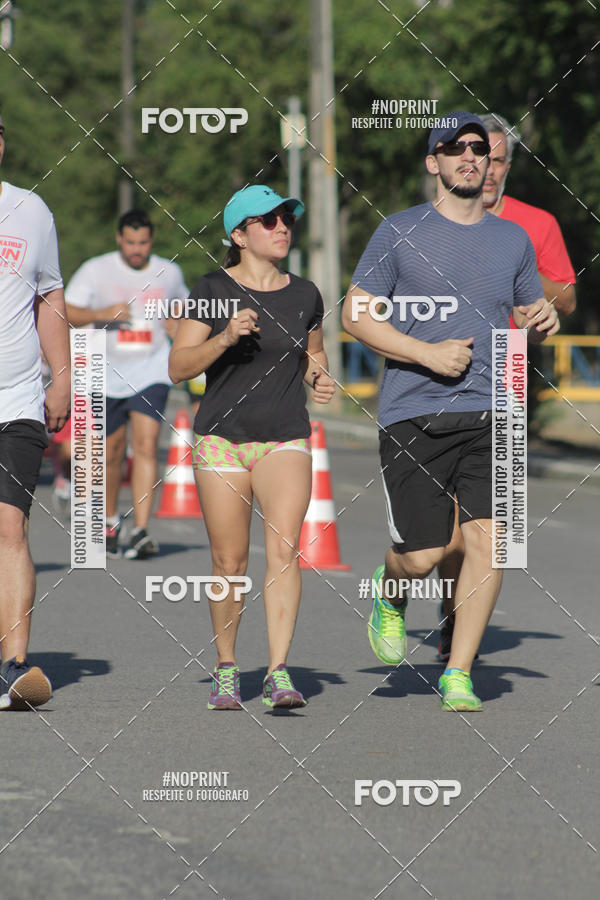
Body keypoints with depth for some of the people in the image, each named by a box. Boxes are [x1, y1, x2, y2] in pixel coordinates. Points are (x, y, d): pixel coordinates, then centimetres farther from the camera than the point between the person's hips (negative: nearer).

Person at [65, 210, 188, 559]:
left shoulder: (170, 273, 5)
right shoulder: (95, 271, -2)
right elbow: (66, 314, -7)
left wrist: (181, 323, 2)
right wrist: (101, 314, -24)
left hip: (152, 371, 0)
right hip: (110, 372, 0)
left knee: (146, 444, -17)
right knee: (112, 452, 10)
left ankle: (141, 531, -22)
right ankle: (110, 520, 35)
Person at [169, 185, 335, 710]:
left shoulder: (304, 295, 8)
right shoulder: (212, 291, -1)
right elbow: (178, 367, -6)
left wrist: (319, 378, 4)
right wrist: (225, 338, -21)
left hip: (286, 439, 1)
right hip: (222, 438, -1)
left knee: (283, 549, -16)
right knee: (229, 562, 2)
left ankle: (278, 673, -20)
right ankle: (226, 669, 20)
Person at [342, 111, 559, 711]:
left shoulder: (513, 239, 13)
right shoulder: (399, 232, 2)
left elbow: (528, 318, 24)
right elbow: (354, 313, 0)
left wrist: (542, 321, -2)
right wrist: (427, 353, -11)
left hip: (488, 413, 3)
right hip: (412, 415, -3)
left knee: (487, 538, -13)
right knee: (423, 557, -5)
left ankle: (457, 677, -3)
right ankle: (389, 596, 33)